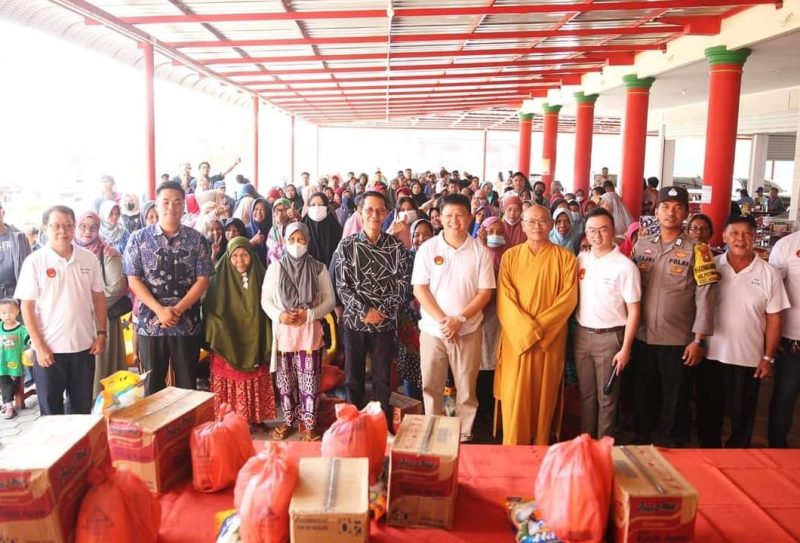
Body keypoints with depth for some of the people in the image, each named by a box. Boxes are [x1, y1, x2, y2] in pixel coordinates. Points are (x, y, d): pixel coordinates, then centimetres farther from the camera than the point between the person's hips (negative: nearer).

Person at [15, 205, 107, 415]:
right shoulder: (34, 262, -7)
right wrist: (39, 346, -11)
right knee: (50, 409, 11)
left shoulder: (89, 259, 1)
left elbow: (98, 297, 9)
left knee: (83, 408, 14)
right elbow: (27, 307, -7)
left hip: (83, 345, 3)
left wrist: (101, 333, 3)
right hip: (49, 348, -2)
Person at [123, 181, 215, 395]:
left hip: (187, 324, 0)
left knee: (187, 384, 8)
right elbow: (133, 280, -2)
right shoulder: (139, 238, 1)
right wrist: (160, 310, -13)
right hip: (150, 323, 0)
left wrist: (178, 309, -12)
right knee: (152, 385, 10)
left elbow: (203, 280, -2)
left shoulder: (197, 240, 1)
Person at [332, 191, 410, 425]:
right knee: (353, 378, 9)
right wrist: (364, 312, -13)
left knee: (382, 379, 9)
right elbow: (341, 285, -4)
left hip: (385, 322, 0)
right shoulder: (347, 245, -1)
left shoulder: (396, 247, 1)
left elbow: (402, 285, -1)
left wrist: (383, 311, -13)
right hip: (354, 320, 0)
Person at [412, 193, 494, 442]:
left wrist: (459, 319, -14)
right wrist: (442, 320, -14)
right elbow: (419, 289, -4)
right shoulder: (427, 248, -1)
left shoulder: (480, 251, -1)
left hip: (468, 330, 0)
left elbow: (485, 292, -3)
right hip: (432, 329, 1)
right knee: (431, 386, 8)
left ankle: (464, 435, 22)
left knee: (466, 387, 7)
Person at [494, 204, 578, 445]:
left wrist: (539, 325, -14)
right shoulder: (510, 256, 3)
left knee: (545, 393, 8)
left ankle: (541, 448, 22)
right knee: (514, 394, 0)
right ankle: (513, 448, 12)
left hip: (551, 338, 0)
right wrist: (527, 329, -16)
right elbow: (505, 298, -5)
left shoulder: (565, 258, 2)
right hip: (516, 337, 0)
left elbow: (569, 297, -6)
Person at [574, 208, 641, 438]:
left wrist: (626, 348, -12)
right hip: (582, 334, 4)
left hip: (609, 336, -4)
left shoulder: (625, 266, -11)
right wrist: (575, 330, 2)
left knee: (606, 397, 8)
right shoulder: (580, 260, 3)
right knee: (586, 394, 15)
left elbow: (634, 311, -9)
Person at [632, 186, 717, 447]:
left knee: (676, 400, 8)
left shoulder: (696, 250, -4)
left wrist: (699, 340, -12)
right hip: (642, 337, 3)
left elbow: (705, 297, -7)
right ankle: (641, 442, 32)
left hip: (678, 340, -3)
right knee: (642, 395, 14)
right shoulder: (641, 245, 5)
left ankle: (675, 447, 26)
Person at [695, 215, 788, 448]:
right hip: (710, 355, 1)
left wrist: (768, 357, -3)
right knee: (707, 414, 14)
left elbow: (774, 319, -1)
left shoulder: (769, 274, -3)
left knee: (742, 417, 11)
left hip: (748, 359, -1)